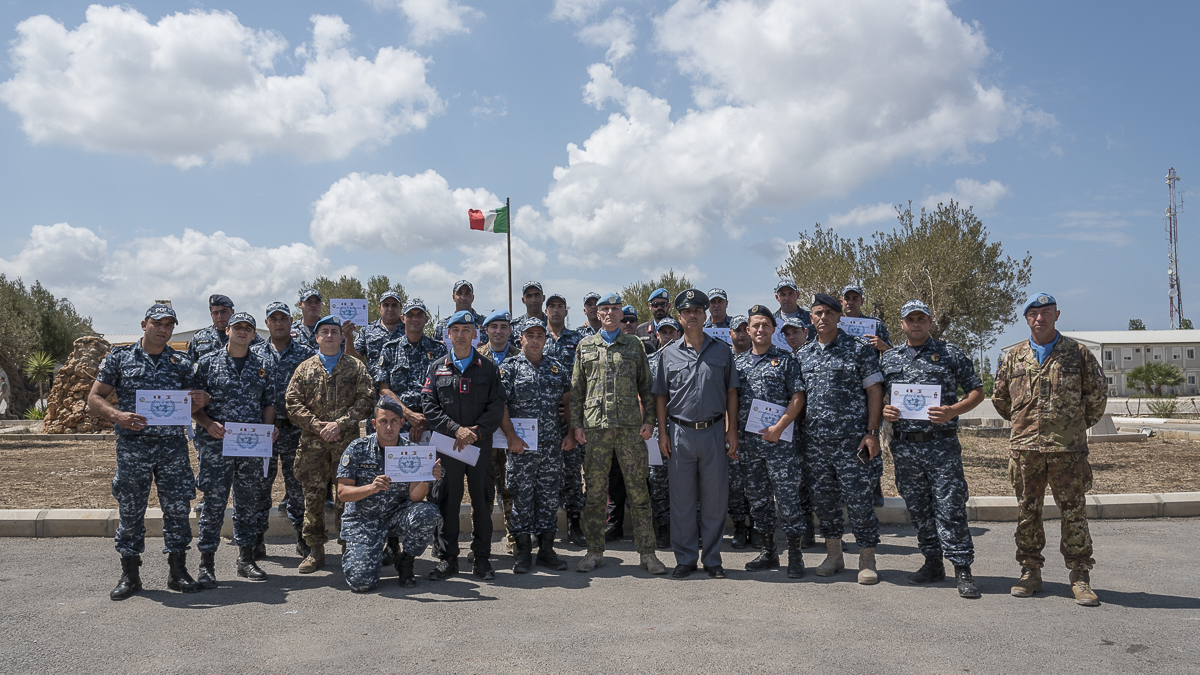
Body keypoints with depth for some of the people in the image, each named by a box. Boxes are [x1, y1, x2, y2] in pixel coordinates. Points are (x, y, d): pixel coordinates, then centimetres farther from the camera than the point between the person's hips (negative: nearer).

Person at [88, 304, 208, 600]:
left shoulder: (182, 362, 10)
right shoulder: (119, 357, 4)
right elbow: (94, 399, 1)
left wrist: (200, 402, -9)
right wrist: (117, 415, -19)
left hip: (173, 444, 2)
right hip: (132, 445, -1)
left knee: (177, 508, 3)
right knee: (130, 510, 4)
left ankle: (177, 571, 15)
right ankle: (130, 575, 17)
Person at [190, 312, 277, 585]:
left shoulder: (264, 366, 10)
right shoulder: (207, 362, 3)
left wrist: (269, 429, -2)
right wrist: (209, 424, -13)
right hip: (215, 445, -3)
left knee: (250, 501, 9)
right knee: (213, 502, -2)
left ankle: (246, 558, 21)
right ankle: (206, 563, 8)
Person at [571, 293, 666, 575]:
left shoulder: (634, 345, 12)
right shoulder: (586, 346, 12)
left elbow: (646, 386, 12)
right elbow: (576, 388, 12)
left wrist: (649, 420, 2)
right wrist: (577, 424, 4)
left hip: (630, 425, 0)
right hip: (595, 426, 1)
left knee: (638, 491, 0)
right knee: (595, 492, 4)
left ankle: (647, 553, 8)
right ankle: (594, 552, 15)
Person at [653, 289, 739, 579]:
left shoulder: (722, 351, 7)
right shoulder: (670, 353, 6)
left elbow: (731, 392, 8)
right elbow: (661, 396, 9)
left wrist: (732, 431, 1)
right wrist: (662, 433, 1)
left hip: (714, 432, 0)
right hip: (680, 433, 0)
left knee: (715, 500, 5)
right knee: (681, 500, 5)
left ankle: (712, 558, 16)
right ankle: (685, 558, 16)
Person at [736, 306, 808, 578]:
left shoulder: (786, 360, 2)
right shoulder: (738, 362, 13)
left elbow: (798, 397, -4)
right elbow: (731, 400, 15)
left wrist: (778, 428, -14)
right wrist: (732, 434, 6)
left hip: (779, 440, -4)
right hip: (747, 442, 4)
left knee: (787, 498, -4)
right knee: (757, 499, 10)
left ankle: (795, 556, 6)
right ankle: (768, 552, 22)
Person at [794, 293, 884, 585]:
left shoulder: (859, 349, 0)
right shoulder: (802, 355, 12)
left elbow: (874, 391, -2)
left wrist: (872, 433, -9)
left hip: (851, 439, -4)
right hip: (814, 440, 4)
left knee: (858, 497, -3)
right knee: (823, 497, 10)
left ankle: (867, 560, 9)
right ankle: (834, 555, 23)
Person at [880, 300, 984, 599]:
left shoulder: (950, 353, 4)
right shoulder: (888, 358, 12)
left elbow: (977, 390, 4)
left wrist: (953, 411, -12)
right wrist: (882, 411, -4)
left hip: (942, 443, -3)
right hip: (904, 446, 4)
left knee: (950, 507, -6)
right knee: (917, 508, 10)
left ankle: (962, 568, 1)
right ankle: (933, 562, 22)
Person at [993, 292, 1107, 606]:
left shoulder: (1078, 353, 3)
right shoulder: (1014, 357, 8)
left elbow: (1097, 394, 11)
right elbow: (1000, 399, 19)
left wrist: (1080, 425, 15)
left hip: (1068, 449, -2)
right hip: (1025, 448, 2)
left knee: (1073, 512, 2)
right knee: (1027, 512, 7)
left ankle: (1080, 577, 11)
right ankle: (1030, 573, 18)